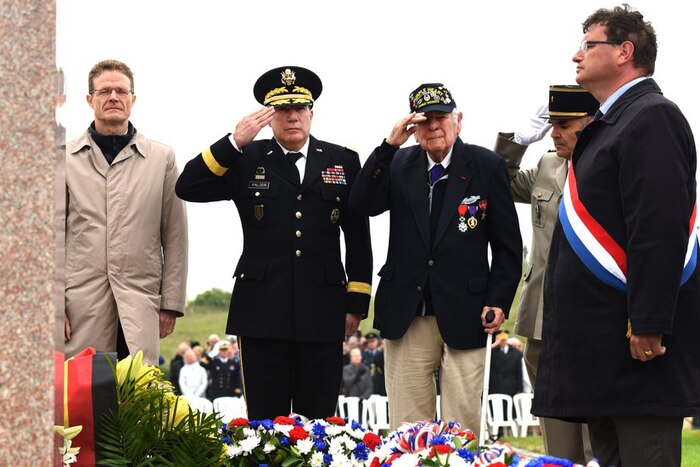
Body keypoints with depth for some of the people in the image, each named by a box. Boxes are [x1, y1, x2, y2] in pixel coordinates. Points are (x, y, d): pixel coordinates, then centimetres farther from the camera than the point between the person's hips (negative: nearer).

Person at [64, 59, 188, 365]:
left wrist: (171, 304, 4)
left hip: (140, 305, 0)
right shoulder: (66, 159, 9)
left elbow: (175, 238, 9)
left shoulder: (161, 158, 10)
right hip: (82, 303, 0)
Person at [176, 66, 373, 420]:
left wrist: (356, 303, 6)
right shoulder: (246, 161, 6)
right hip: (262, 314, -1)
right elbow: (187, 188, -5)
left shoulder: (342, 161, 10)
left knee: (319, 424, 5)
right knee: (265, 422, 2)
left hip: (322, 314, 1)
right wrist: (235, 142, -13)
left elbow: (358, 237, 10)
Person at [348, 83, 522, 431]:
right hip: (406, 317, 2)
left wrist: (499, 300, -5)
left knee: (462, 425, -1)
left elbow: (508, 243, 4)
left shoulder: (486, 166, 2)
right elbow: (362, 204, -7)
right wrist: (390, 145, -13)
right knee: (406, 427, 3)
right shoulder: (399, 164, 9)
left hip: (464, 315, -2)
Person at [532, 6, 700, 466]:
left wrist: (648, 324, -25)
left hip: (637, 341, -10)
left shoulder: (652, 117, -11)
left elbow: (660, 228, -21)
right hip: (602, 342, 10)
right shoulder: (612, 123, 21)